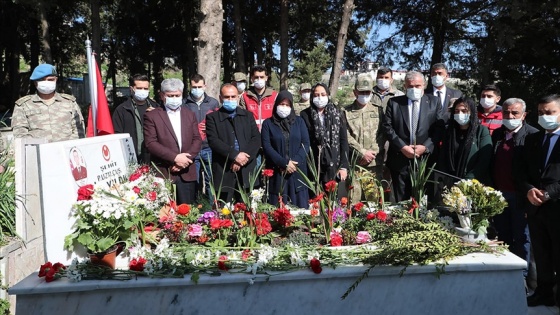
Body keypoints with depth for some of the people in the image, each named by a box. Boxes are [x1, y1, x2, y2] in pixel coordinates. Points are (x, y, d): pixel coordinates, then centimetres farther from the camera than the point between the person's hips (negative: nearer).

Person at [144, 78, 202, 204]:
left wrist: (185, 160, -8)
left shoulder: (190, 115, 15)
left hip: (187, 173, 3)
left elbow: (197, 140, 8)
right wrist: (175, 157, -15)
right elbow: (150, 143, -7)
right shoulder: (151, 116, 2)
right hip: (163, 173, -3)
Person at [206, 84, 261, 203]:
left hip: (247, 170, 2)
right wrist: (235, 155, -15)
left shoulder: (248, 115, 15)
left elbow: (256, 139, 5)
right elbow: (213, 141, -6)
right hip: (223, 172, -2)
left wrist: (244, 158, -9)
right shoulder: (212, 117, 6)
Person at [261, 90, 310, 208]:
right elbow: (267, 146, -3)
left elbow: (306, 143, 4)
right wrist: (284, 163, -13)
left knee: (300, 207, 0)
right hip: (277, 173, -1)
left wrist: (295, 162, -10)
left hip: (297, 171, 2)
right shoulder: (268, 123, 6)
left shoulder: (299, 121, 12)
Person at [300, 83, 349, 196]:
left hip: (334, 165, 1)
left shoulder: (338, 114, 7)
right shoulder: (305, 115, 4)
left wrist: (344, 166, 0)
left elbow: (344, 141, 6)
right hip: (312, 166, -1)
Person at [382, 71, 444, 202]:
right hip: (399, 160, 0)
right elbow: (387, 127, 0)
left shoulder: (434, 102, 8)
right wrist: (402, 147, -10)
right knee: (401, 200, 7)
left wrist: (426, 147, -11)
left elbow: (439, 128, 2)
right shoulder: (394, 102, 7)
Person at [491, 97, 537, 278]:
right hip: (499, 194, 6)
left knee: (521, 237, 5)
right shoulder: (497, 134, 9)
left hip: (520, 195, -5)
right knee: (503, 236, 15)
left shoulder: (532, 135, -8)